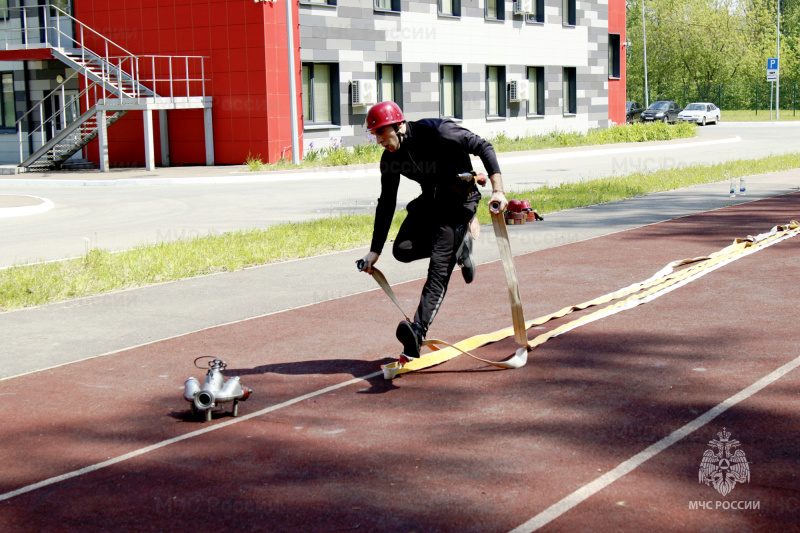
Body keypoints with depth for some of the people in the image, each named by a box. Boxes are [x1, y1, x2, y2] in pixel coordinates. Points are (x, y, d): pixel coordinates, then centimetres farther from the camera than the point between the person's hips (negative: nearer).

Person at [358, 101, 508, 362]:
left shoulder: (437, 131, -23)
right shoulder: (390, 158, -3)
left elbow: (483, 147, -19)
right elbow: (386, 204, 5)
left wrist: (498, 190, -28)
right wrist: (375, 251, 3)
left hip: (459, 200, -7)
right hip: (430, 201, 7)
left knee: (439, 268, -18)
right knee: (403, 250, -14)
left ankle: (417, 334, -29)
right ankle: (459, 244, 11)